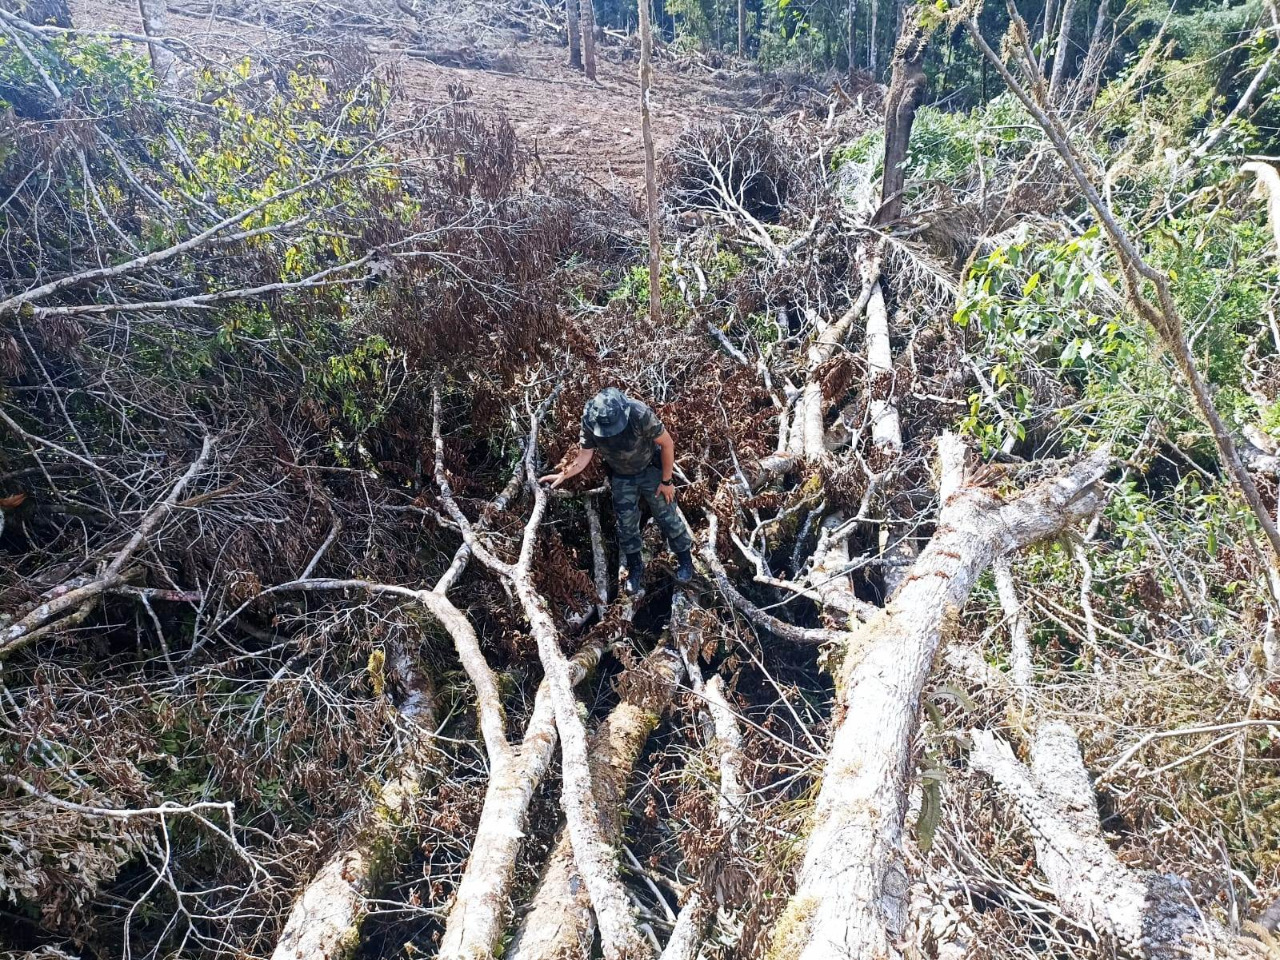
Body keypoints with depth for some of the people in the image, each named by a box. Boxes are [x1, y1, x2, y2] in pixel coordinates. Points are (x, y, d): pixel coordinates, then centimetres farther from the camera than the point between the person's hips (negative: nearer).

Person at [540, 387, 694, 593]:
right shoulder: (589, 421, -26)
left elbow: (667, 443, -22)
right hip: (621, 477, 3)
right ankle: (635, 567, 31)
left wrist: (667, 481, -15)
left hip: (651, 470, -3)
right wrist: (563, 475, -37)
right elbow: (584, 456, -18)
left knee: (667, 516, 8)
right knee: (626, 523, 9)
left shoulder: (639, 415, -36)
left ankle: (685, 558, 30)